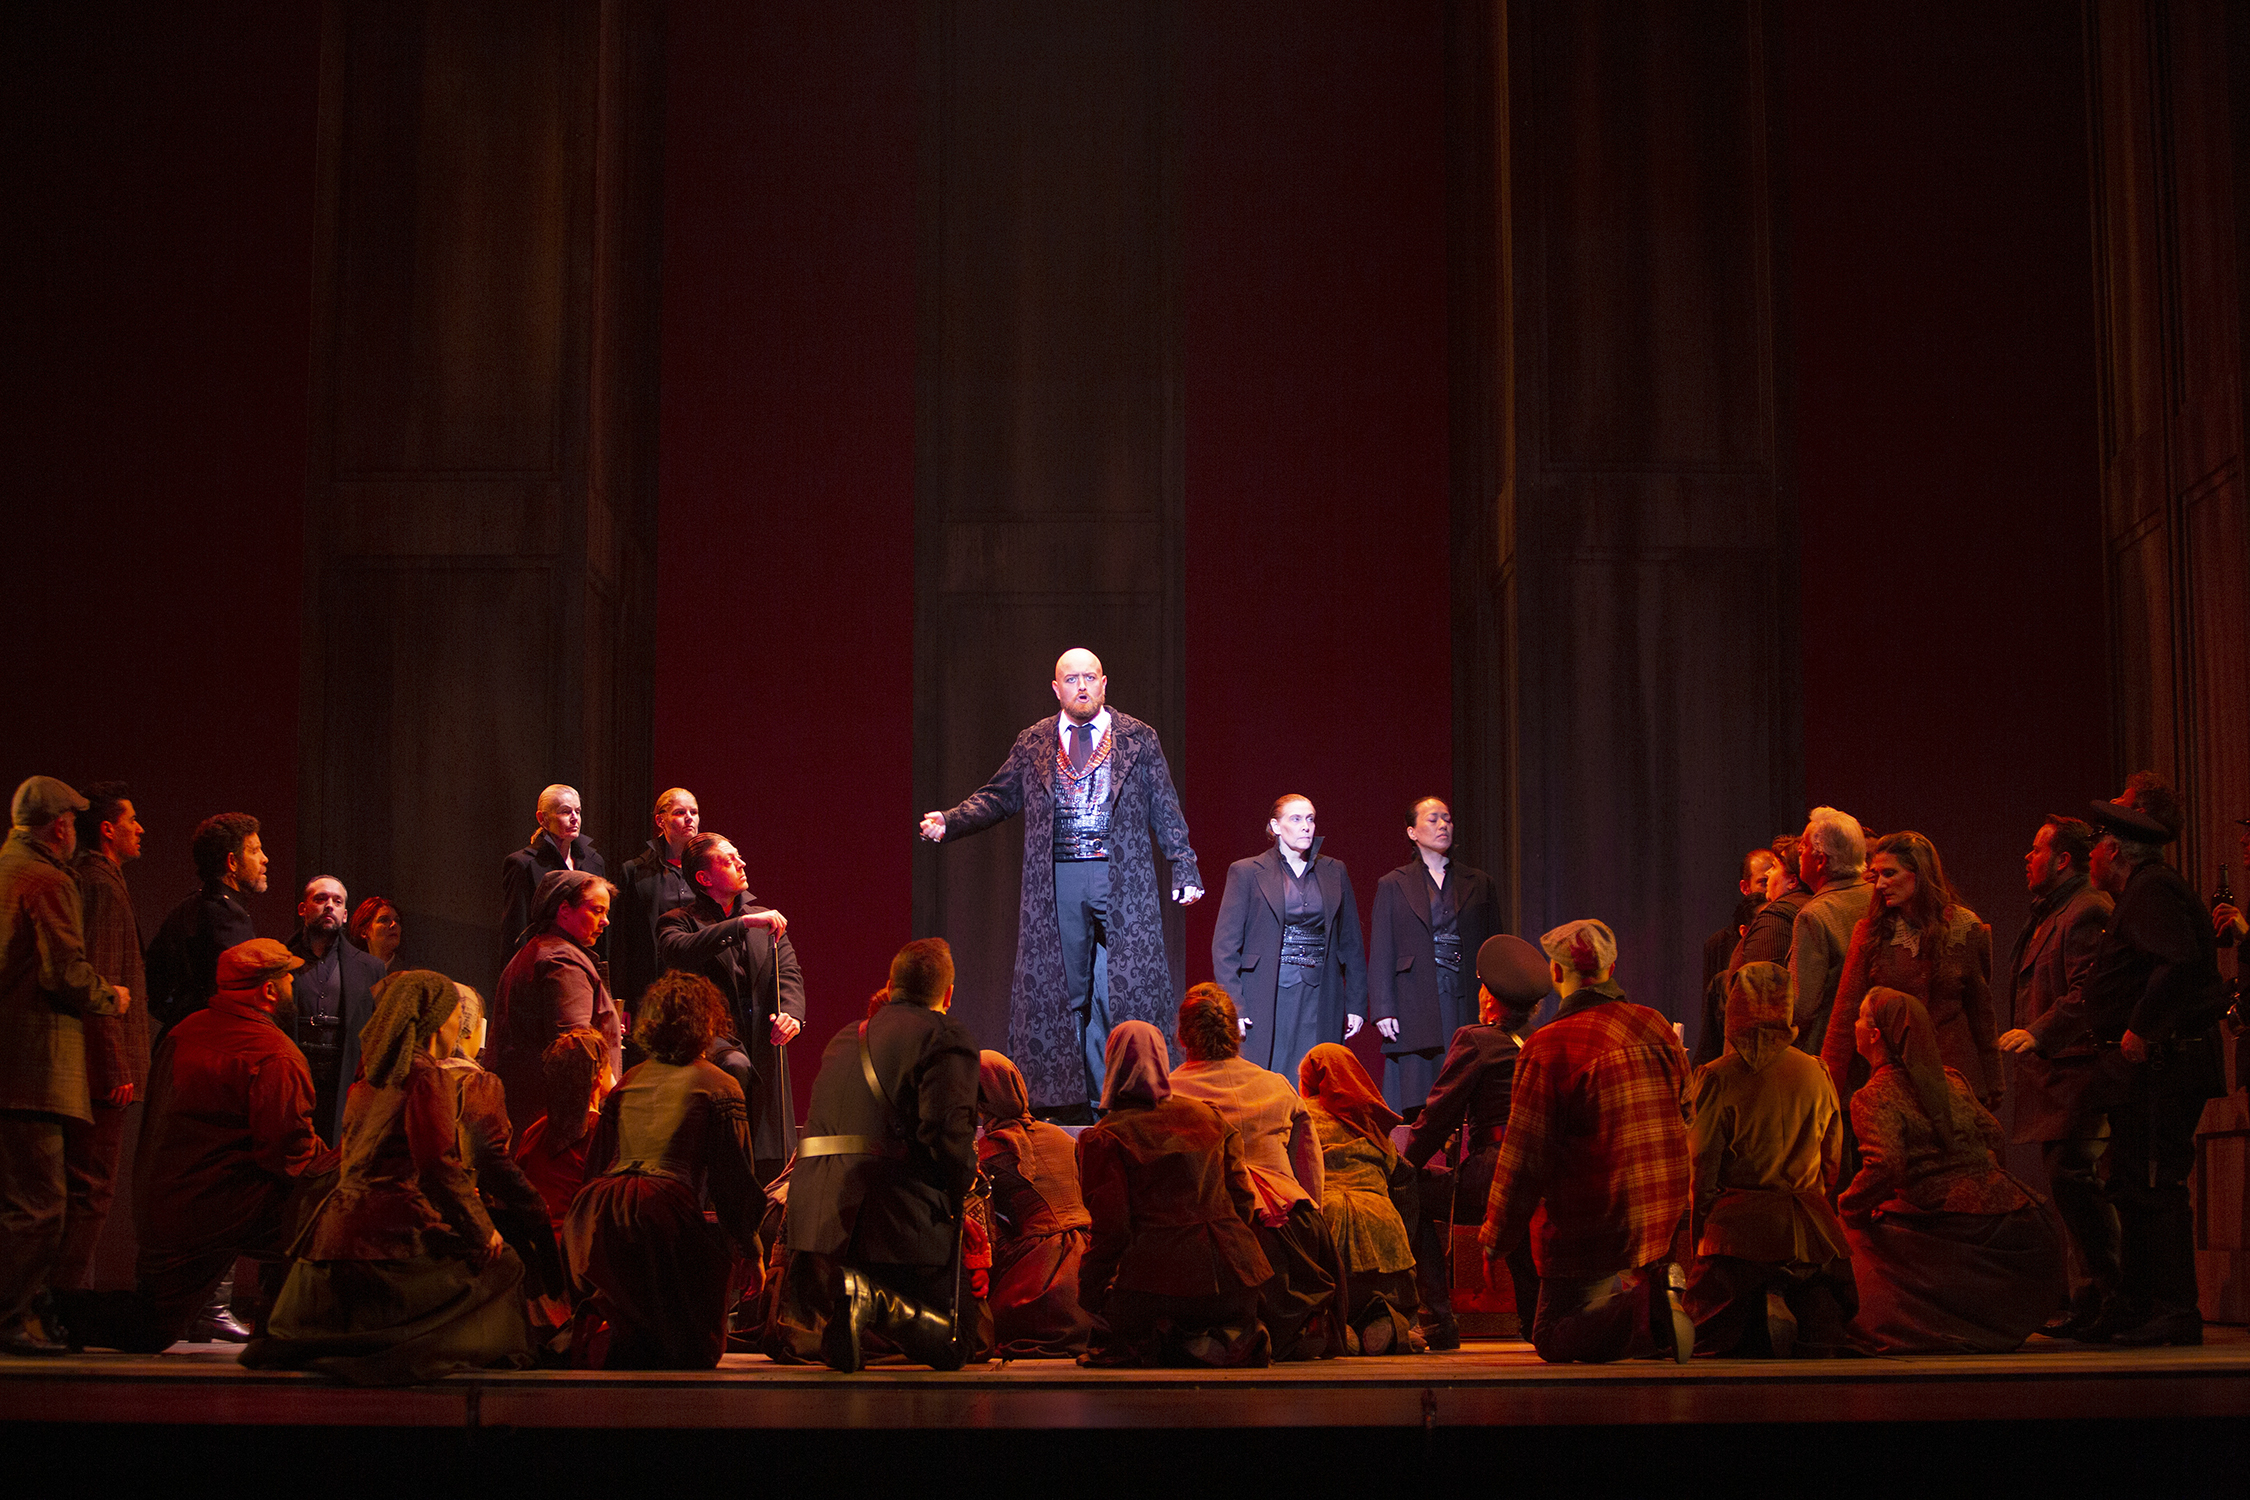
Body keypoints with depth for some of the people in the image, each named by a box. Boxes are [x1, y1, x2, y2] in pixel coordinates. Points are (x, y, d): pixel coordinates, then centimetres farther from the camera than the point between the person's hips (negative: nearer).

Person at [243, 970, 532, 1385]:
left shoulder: (365, 1078, 18)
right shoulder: (425, 1076, -9)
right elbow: (439, 1168, -15)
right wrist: (482, 1229, -5)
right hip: (395, 1238, -9)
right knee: (498, 1265, 3)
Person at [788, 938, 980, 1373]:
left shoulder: (842, 1038, 21)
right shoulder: (944, 1036, -2)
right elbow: (947, 1129, -16)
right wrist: (960, 1189, 3)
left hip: (814, 1221, 6)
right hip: (900, 1220, -6)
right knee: (950, 1347, 6)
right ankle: (876, 1300, -23)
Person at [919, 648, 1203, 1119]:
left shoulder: (1137, 739, 8)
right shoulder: (1034, 743, 11)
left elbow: (1165, 809, 8)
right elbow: (998, 796, 13)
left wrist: (1184, 869, 3)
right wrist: (948, 821, -2)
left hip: (1122, 877, -1)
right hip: (1057, 881, 2)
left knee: (1124, 988, -5)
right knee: (1061, 988, 2)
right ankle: (1068, 1099, 8)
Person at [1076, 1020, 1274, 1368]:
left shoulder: (1104, 1138, -4)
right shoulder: (1209, 1117, 11)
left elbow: (1110, 1228, -8)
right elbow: (1243, 1198, 11)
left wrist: (1089, 1295, 4)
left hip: (1157, 1283, -4)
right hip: (1232, 1279, 4)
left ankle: (1162, 1347, -12)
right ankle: (1236, 1344, -7)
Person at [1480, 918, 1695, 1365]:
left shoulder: (1548, 1047, -15)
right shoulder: (1655, 1027, 4)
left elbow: (1526, 1155, -12)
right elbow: (1685, 1118, 15)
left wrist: (1496, 1237, 0)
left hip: (1586, 1229, -6)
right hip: (1664, 1224, 6)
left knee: (1552, 1339, 5)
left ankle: (1645, 1312, -20)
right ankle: (1662, 1287, 0)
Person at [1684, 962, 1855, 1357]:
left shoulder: (1719, 1077, -7)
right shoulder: (1816, 1073, 7)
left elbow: (1702, 1166, -5)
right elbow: (1832, 1162, 15)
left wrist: (1698, 1234, 7)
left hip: (1739, 1225, -3)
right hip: (1810, 1227, 4)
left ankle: (1762, 1313, -25)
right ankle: (1812, 1308, -21)